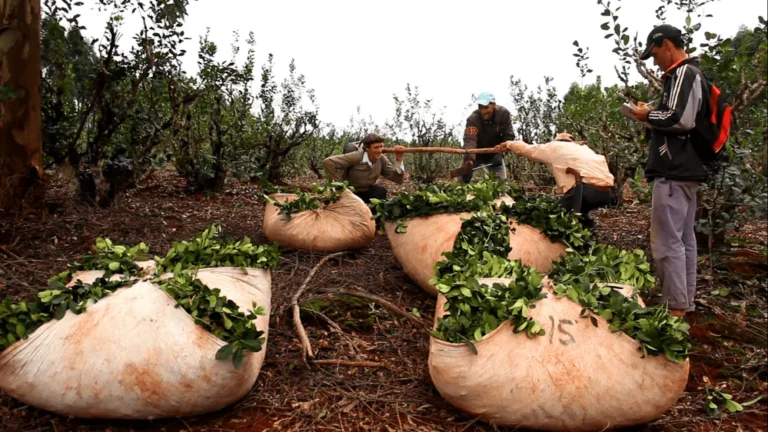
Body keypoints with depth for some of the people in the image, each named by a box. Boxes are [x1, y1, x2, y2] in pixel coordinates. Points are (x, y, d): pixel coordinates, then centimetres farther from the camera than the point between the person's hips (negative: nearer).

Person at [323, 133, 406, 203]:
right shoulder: (356, 157, -29)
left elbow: (398, 179, -12)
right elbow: (328, 162, -34)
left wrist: (398, 159, -25)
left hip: (366, 191, 4)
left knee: (381, 191, -24)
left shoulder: (382, 159, -12)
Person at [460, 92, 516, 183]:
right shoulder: (473, 118, -30)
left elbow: (509, 136, -15)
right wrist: (469, 158, -61)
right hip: (477, 154, -2)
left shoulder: (504, 114, -21)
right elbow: (469, 140, -43)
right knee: (464, 179, -2)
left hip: (494, 154, 2)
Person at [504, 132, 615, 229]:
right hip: (606, 192, 7)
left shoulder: (554, 147, 19)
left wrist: (508, 144, 43)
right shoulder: (583, 148, 35)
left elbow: (525, 149, 24)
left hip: (589, 189, -7)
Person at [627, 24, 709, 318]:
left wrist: (648, 116, -8)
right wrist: (654, 116, 12)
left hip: (675, 171, -11)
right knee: (684, 240, 13)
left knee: (667, 242, -9)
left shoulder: (684, 73, -11)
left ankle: (676, 311, -6)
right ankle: (686, 304, 20)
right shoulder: (690, 75, 20)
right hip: (687, 169, 11)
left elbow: (680, 119, -23)